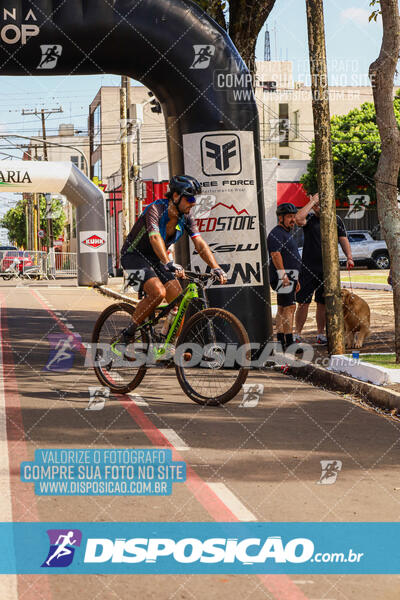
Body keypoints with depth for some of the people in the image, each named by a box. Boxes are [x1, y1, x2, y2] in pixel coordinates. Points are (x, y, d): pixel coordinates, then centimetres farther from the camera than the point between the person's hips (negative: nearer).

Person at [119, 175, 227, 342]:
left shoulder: (186, 217, -6)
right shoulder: (156, 209, -26)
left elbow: (200, 243, -11)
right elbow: (155, 238, -41)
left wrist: (216, 268, -25)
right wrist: (169, 264, -56)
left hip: (155, 259, 7)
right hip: (134, 255, -7)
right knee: (158, 292, -30)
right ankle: (128, 334, -14)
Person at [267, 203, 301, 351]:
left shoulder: (288, 233, 23)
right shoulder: (276, 234, -11)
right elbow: (275, 254, -22)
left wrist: (295, 279, 27)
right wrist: (283, 275, -27)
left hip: (289, 277, 11)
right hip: (282, 276, -11)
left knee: (282, 309, 11)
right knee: (289, 307, -14)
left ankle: (280, 341, 13)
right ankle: (289, 342, -17)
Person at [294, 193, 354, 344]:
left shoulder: (336, 220, 10)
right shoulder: (310, 219, 0)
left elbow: (343, 239, 9)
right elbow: (298, 219, -22)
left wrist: (349, 257, -6)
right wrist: (312, 202, -13)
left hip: (328, 269, 2)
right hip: (308, 268, -2)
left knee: (322, 303, 8)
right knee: (303, 302, -3)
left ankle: (320, 335, 16)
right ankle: (297, 335, 4)